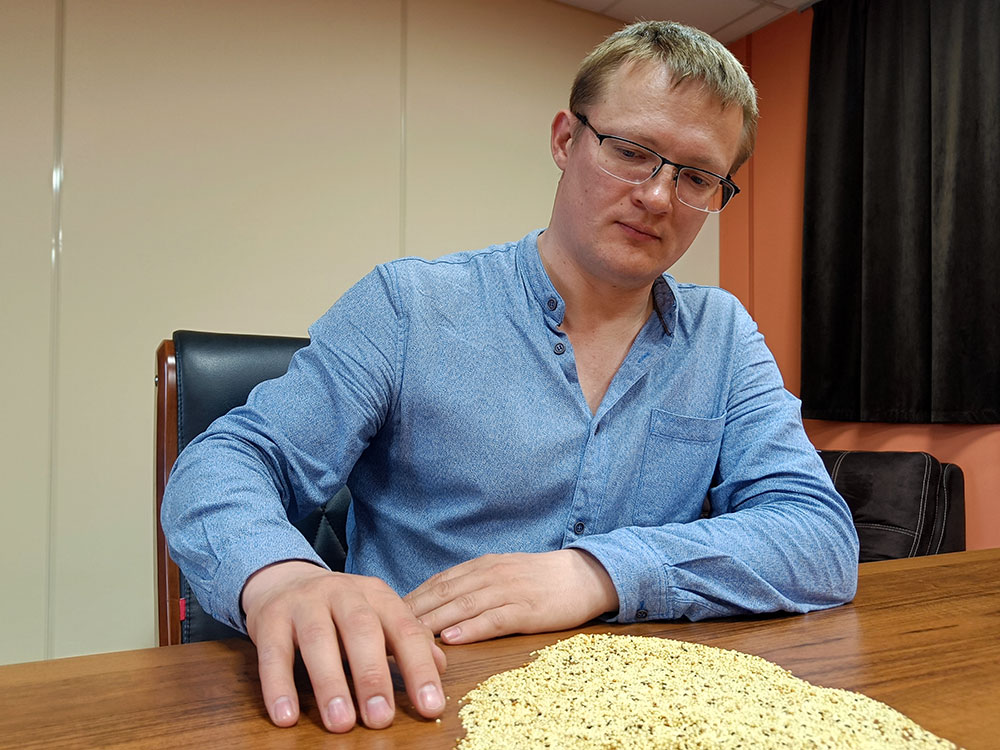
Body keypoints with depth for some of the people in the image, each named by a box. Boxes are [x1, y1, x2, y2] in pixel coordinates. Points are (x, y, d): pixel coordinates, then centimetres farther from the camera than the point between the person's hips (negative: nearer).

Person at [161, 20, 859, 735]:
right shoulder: (408, 307, -4)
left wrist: (596, 573, -20)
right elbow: (227, 463, -6)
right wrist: (278, 576, -29)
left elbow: (825, 541, -4)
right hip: (418, 709, -2)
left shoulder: (723, 336, 5)